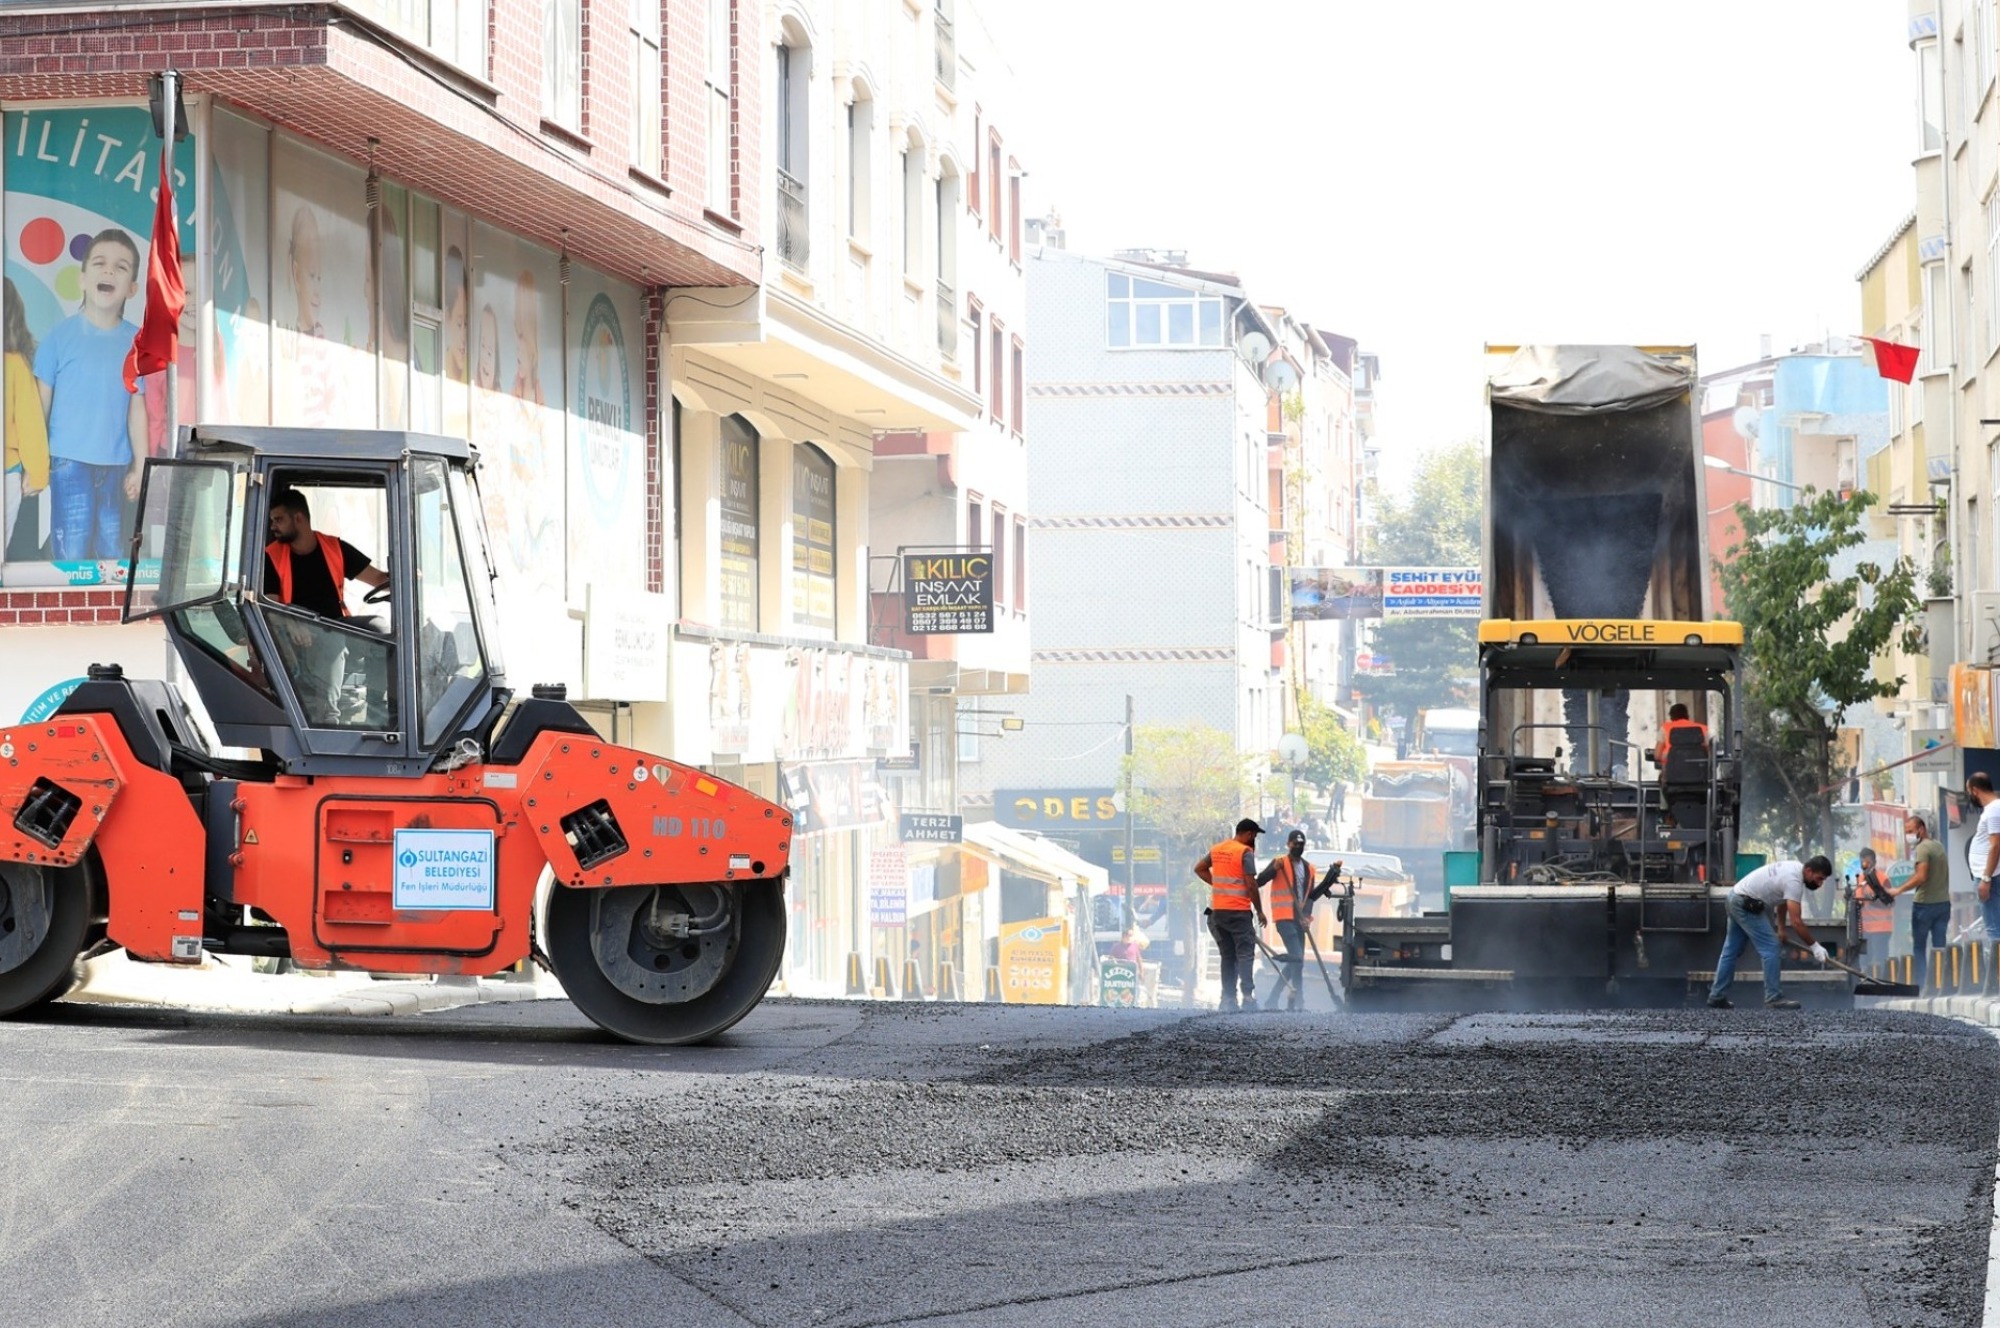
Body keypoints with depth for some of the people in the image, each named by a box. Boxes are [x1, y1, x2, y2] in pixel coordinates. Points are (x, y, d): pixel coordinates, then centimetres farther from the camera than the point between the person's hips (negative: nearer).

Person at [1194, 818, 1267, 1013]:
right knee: (1245, 953, -5)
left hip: (1217, 909, 7)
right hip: (1238, 911, -7)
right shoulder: (1245, 852, -10)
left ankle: (1228, 999, 7)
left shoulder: (1217, 849, 11)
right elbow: (1251, 885, -13)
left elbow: (1199, 869, 23)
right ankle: (1247, 996, -15)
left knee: (1227, 956, 11)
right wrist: (1259, 911, -4)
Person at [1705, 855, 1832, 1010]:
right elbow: (1796, 921, -26)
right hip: (1746, 904, -11)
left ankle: (1717, 996, 23)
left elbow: (1782, 899, 24)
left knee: (1731, 950, 17)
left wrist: (1781, 929, 27)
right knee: (1771, 949, -11)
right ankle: (1774, 999, -9)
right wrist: (1814, 946, -19)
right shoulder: (1794, 881, -24)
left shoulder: (1795, 869, 8)